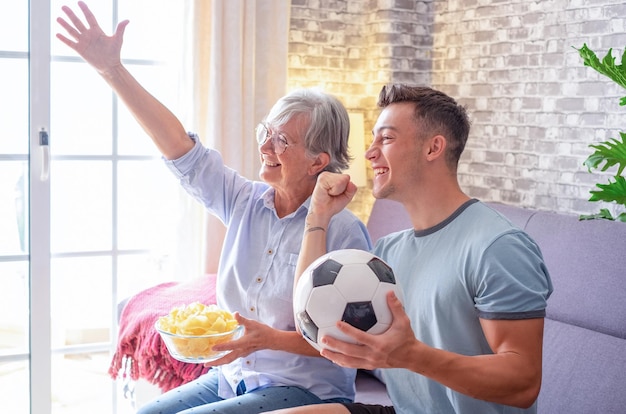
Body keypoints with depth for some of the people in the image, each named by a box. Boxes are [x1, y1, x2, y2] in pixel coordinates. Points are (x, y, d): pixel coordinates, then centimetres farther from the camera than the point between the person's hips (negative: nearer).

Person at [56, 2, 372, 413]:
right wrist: (112, 70, -4)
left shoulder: (343, 230, -16)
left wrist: (272, 339, -28)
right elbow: (182, 149, -1)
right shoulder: (247, 202, 1)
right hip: (232, 375, 6)